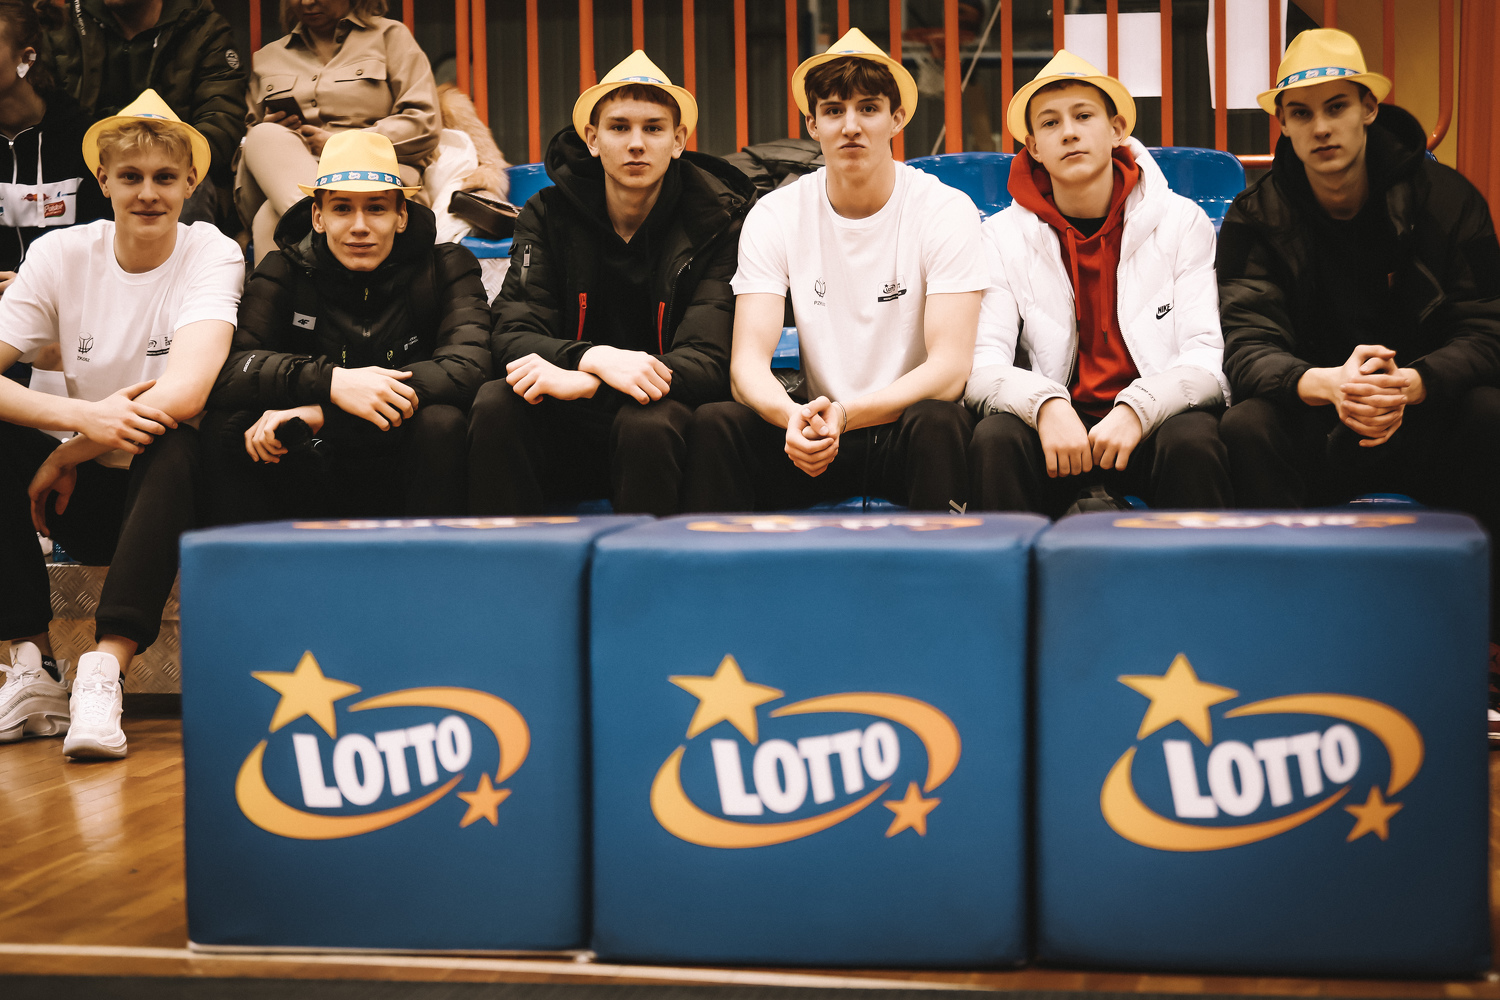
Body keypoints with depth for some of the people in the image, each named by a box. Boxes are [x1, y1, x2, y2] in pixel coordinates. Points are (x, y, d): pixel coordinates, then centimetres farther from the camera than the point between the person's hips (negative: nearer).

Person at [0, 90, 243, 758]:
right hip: (86, 502, 3)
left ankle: (104, 674, -40)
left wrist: (68, 456, -17)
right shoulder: (60, 255, -1)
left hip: (167, 493, -3)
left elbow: (183, 394, -24)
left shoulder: (213, 256, -9)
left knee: (174, 443, -35)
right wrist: (82, 416, -31)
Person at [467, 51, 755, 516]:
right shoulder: (548, 214, 3)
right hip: (567, 432, 2)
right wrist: (597, 358, -30)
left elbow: (709, 360, -14)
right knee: (496, 403, -27)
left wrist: (584, 383, -28)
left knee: (646, 423, -35)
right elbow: (512, 336, -7)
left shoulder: (718, 221, -5)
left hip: (663, 412, -2)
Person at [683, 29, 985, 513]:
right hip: (817, 427, 2)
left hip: (907, 429, -2)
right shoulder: (774, 216, -1)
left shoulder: (947, 211, -8)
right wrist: (794, 415, -34)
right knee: (713, 424, -24)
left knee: (938, 421, -35)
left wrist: (846, 414, -33)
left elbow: (950, 368, -17)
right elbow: (748, 361, -10)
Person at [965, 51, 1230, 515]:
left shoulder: (1182, 222, 3)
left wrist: (1137, 411, -25)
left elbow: (1207, 356, -5)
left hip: (1155, 422, 0)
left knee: (1192, 440, -34)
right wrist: (1045, 405, -26)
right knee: (995, 439, -31)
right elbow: (982, 365, -4)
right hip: (1057, 426, 1)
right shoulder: (1003, 236, 5)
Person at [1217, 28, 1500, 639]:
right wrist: (1326, 383, -37)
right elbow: (1247, 351, -13)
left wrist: (1412, 384, -33)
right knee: (1245, 429, -31)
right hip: (1313, 436, 0)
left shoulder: (1447, 200, -3)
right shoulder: (1257, 217, -3)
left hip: (1423, 419, 1)